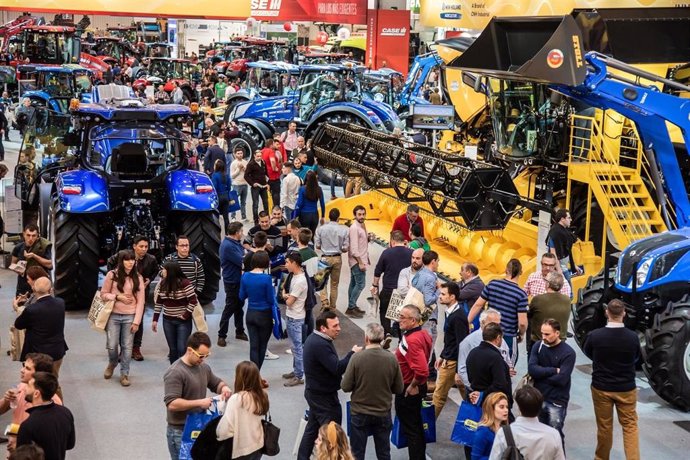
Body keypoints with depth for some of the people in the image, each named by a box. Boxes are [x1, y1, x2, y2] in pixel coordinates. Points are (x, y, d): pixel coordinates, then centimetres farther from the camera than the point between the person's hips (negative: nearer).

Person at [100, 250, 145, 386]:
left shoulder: (138, 278, 1)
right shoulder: (112, 275, -3)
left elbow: (140, 301, 0)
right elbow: (103, 294, 3)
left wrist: (136, 321, -6)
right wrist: (117, 297, -14)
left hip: (130, 317, 1)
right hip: (113, 316, -1)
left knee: (127, 346, 2)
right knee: (112, 345, 1)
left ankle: (124, 374, 15)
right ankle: (112, 363, 33)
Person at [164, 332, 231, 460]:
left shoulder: (203, 367, 7)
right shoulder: (175, 373, -18)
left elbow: (216, 383, 22)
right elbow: (172, 404, -25)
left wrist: (224, 387, -2)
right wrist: (200, 402, -23)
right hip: (180, 431, -7)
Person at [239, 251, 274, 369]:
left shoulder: (245, 276, -5)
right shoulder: (266, 278, -19)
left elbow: (242, 297, 4)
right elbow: (271, 300, -12)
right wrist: (272, 289, 5)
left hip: (251, 314, 3)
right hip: (265, 315, -3)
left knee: (253, 346, 7)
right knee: (262, 346, 13)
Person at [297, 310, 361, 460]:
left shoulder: (315, 339, 8)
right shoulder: (320, 345, -27)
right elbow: (337, 368, -30)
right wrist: (353, 353, -20)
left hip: (316, 393, 10)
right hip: (323, 396, -10)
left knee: (312, 428, 17)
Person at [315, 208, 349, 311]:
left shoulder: (320, 229, -8)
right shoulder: (344, 230, -7)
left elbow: (317, 245, -3)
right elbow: (345, 248, -5)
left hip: (325, 257, -1)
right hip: (337, 258, 1)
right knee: (334, 283, 13)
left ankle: (324, 302, -12)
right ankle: (332, 306, 19)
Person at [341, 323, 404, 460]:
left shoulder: (357, 358, -19)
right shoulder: (392, 359, -12)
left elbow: (345, 387, -12)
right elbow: (399, 389, -3)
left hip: (360, 414, -2)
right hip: (383, 414, 2)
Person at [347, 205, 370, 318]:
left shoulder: (362, 226, 11)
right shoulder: (354, 228, -18)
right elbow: (354, 248, -22)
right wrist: (360, 262, -22)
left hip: (361, 259, 10)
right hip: (357, 260, -10)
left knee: (354, 284, 13)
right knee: (360, 284, -10)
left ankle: (351, 306, 20)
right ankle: (351, 308, -7)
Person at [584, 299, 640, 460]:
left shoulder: (594, 335, -17)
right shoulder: (633, 337, -14)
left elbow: (587, 352, 6)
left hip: (601, 388, 0)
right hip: (626, 388, 0)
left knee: (604, 426, 14)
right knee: (630, 426, 10)